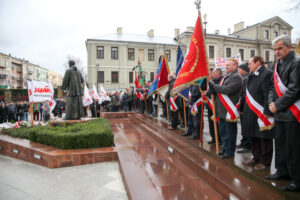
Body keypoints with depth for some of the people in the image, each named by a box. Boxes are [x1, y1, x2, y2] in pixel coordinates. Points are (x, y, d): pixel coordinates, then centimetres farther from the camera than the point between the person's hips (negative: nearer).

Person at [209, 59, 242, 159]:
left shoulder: (236, 77, -12)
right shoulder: (226, 77, 17)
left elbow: (227, 90, -24)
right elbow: (218, 89, 17)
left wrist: (213, 85, -16)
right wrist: (211, 83, 1)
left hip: (229, 109, -9)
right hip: (222, 109, 9)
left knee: (230, 132, 3)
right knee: (222, 131, 18)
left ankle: (229, 151, 17)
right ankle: (224, 148, 33)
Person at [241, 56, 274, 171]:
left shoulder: (267, 74, -11)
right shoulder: (252, 76, 15)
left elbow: (268, 95, -19)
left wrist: (267, 112, -22)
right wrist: (243, 109, 14)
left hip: (262, 114, -9)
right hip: (251, 114, 9)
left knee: (264, 138, 4)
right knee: (253, 137, 16)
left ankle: (265, 162, 18)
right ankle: (256, 158, 31)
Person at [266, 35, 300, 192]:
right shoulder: (278, 65, 14)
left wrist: (277, 105, -14)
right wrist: (271, 102, 1)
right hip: (279, 114, 8)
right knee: (280, 143, 16)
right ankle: (282, 171, 31)